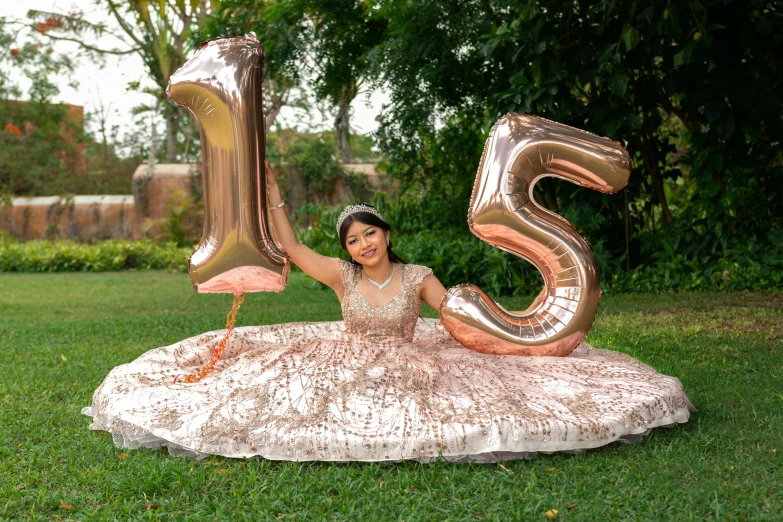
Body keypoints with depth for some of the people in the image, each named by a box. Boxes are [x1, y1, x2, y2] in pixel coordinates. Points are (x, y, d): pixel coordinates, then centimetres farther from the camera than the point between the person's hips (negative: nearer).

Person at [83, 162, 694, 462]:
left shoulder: (419, 278, -6)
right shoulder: (342, 276, -3)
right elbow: (291, 248, -7)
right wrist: (273, 194, -11)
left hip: (409, 365, -1)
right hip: (348, 366, 1)